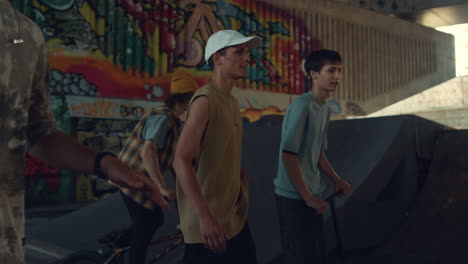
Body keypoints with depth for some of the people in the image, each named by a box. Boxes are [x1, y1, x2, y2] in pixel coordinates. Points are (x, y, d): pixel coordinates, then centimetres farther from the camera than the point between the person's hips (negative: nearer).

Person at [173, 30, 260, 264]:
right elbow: (181, 161, -24)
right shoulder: (205, 100, -16)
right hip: (210, 222, -9)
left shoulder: (232, 102, 11)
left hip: (235, 218, 9)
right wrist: (205, 217, -29)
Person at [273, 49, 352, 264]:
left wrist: (336, 179, 14)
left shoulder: (325, 108, 11)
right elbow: (288, 155, -20)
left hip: (313, 197, 9)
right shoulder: (302, 105, -17)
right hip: (294, 197, -9)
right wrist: (307, 197, -16)